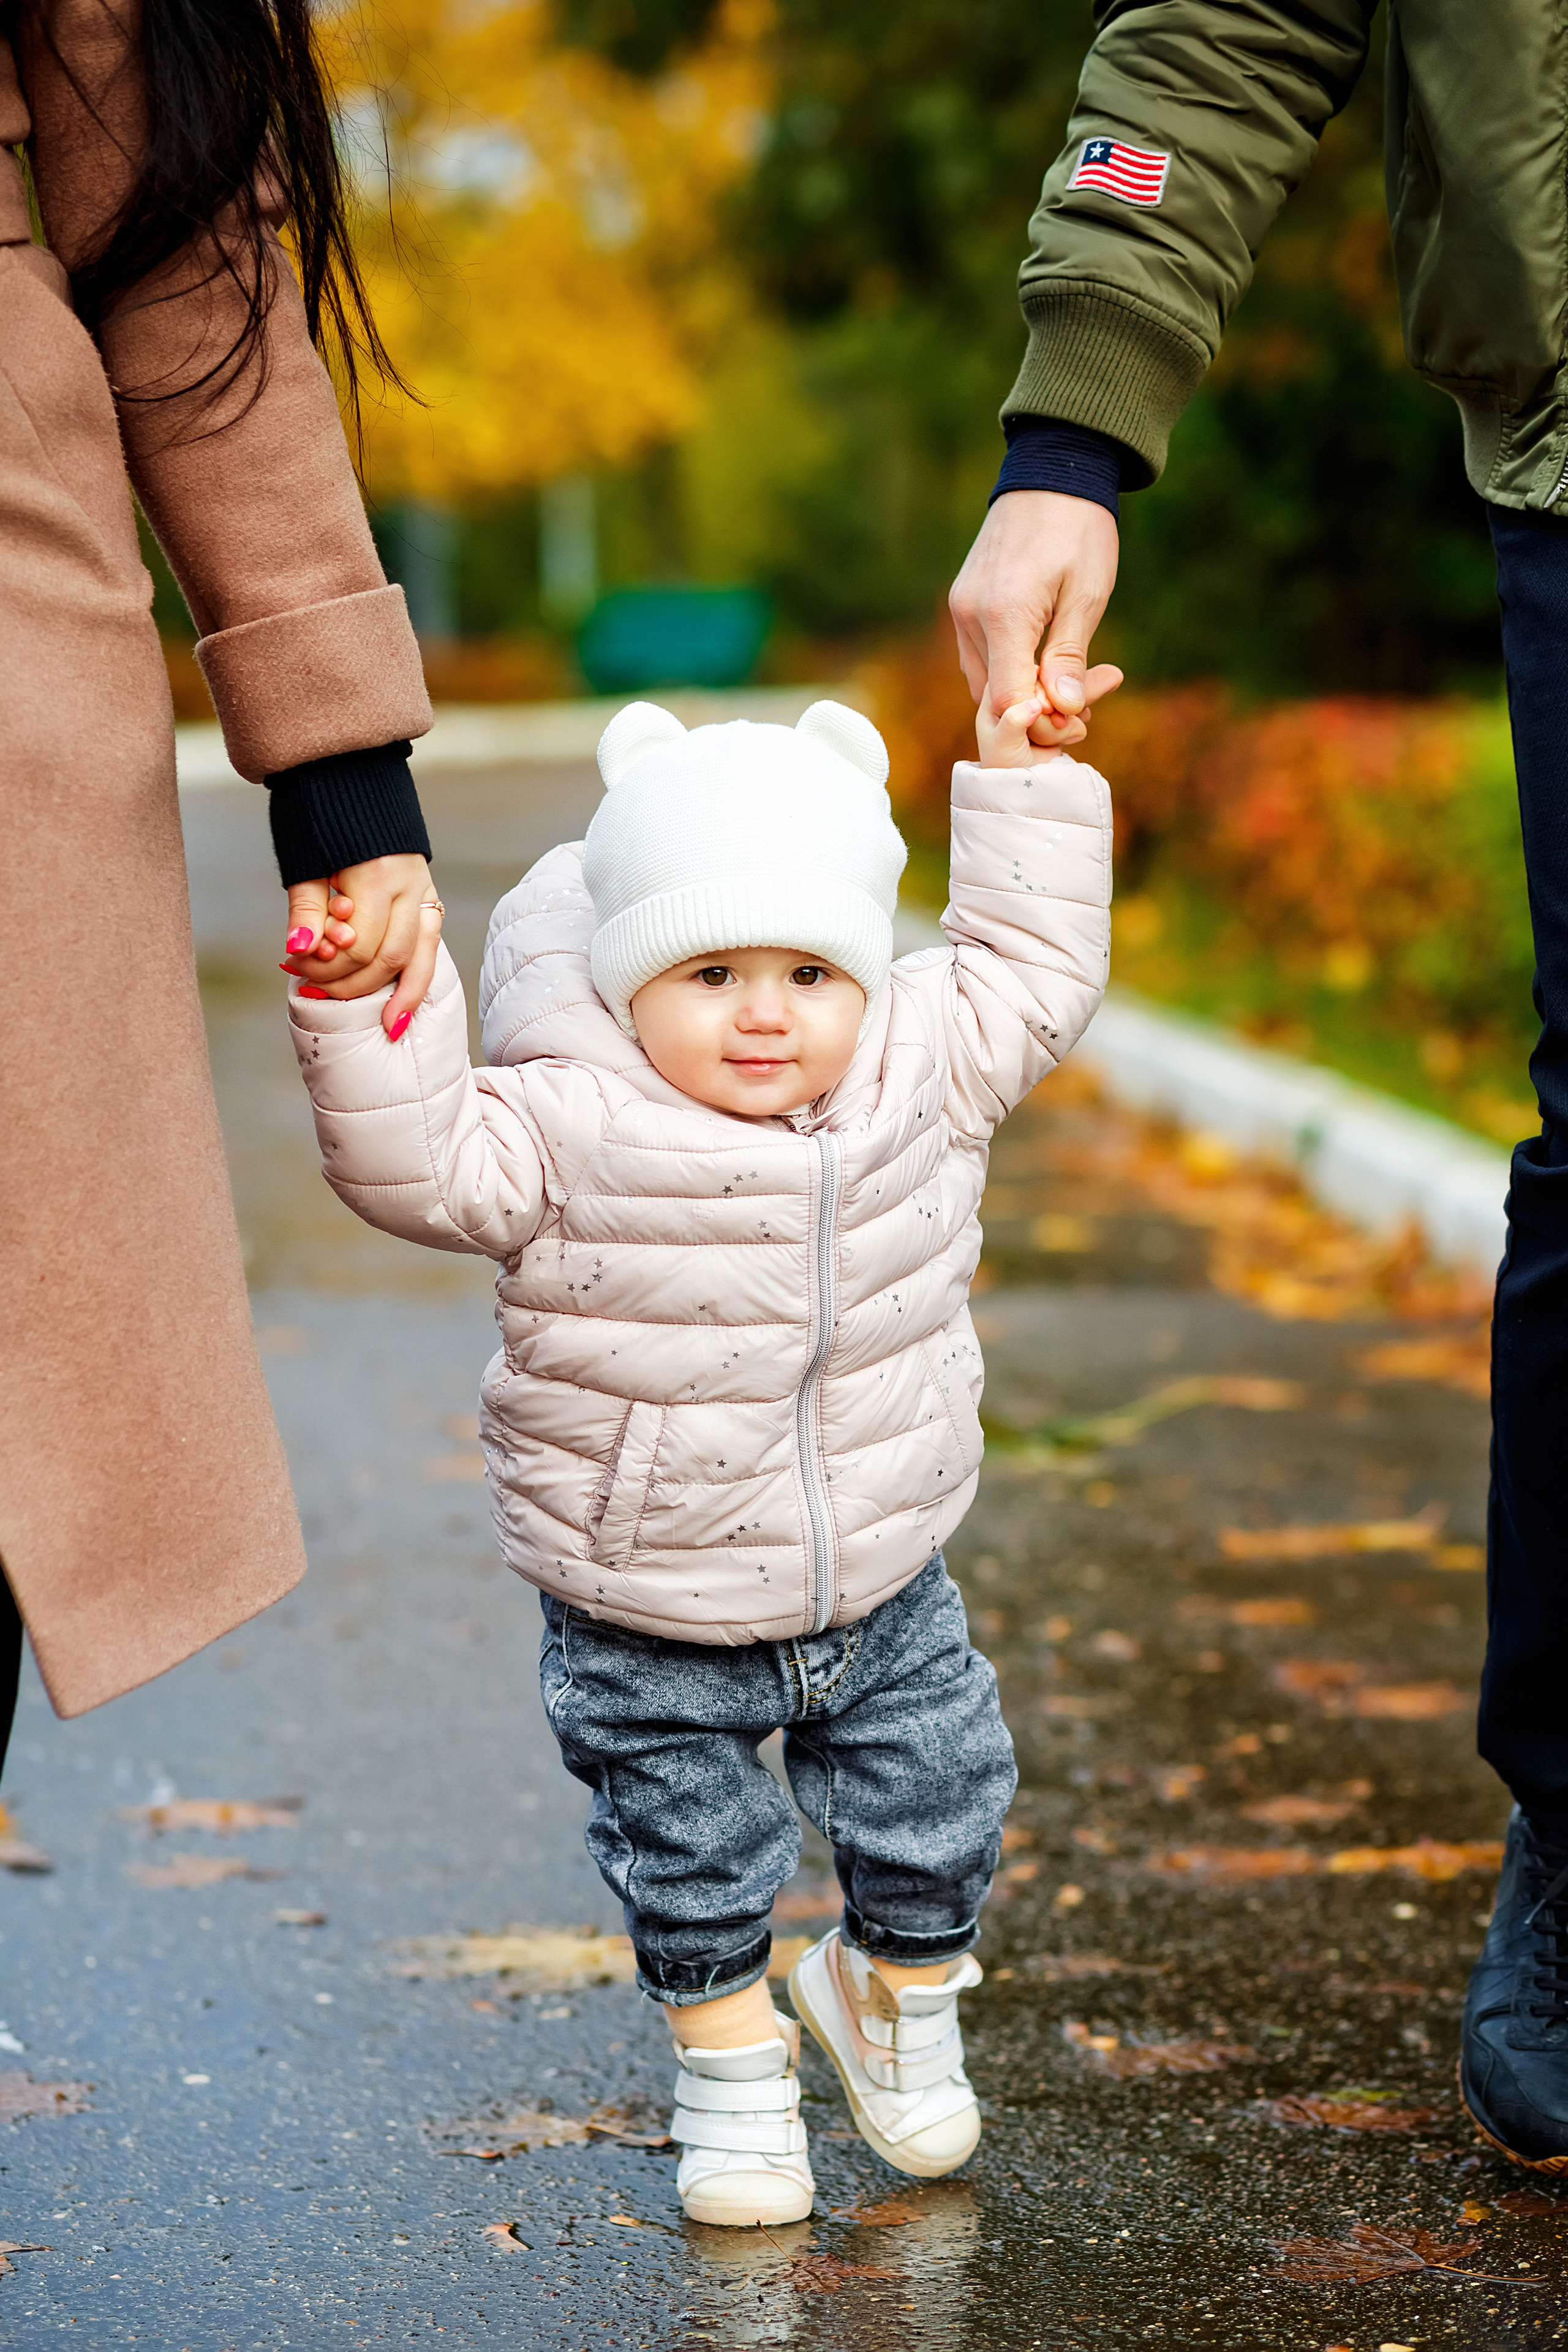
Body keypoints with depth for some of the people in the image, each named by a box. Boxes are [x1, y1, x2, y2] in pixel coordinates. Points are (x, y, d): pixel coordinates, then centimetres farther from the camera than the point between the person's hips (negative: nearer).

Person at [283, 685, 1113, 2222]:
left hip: (880, 1584, 3)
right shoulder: (565, 1129, -21)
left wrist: (1022, 779, 3)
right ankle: (730, 2075, 36)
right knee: (692, 1864, 11)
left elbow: (1031, 980, 7)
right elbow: (416, 1164, -28)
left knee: (935, 1822, 16)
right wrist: (369, 999, -40)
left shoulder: (921, 1069, -7)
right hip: (653, 1623, -3)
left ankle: (896, 1999, 45)